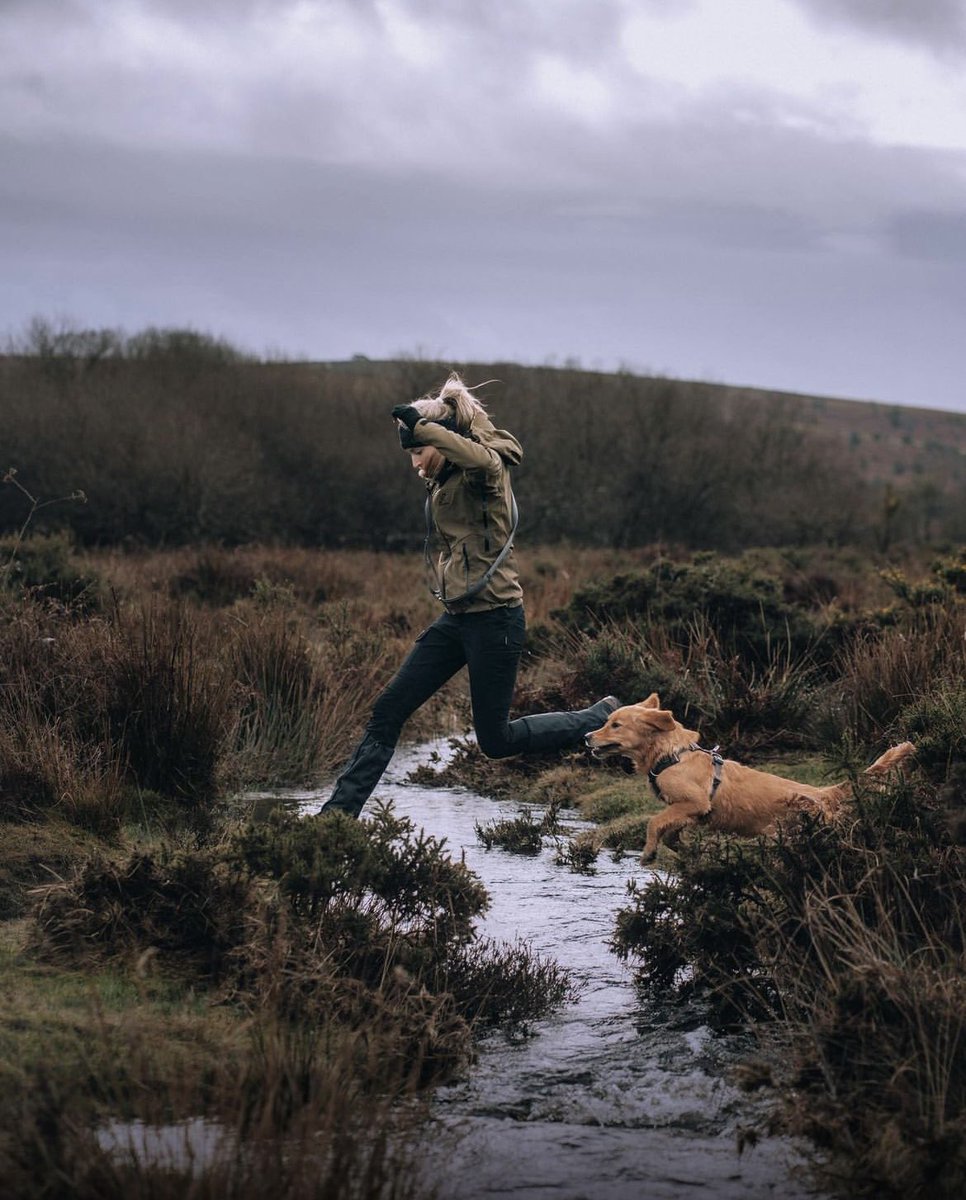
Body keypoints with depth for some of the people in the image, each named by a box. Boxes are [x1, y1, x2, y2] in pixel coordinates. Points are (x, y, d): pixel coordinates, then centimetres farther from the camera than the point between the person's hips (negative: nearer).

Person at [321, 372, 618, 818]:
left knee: (496, 740, 1)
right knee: (388, 710, 2)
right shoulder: (444, 482, 12)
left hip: (493, 618, -9)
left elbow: (483, 460, -40)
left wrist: (420, 427, -40)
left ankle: (602, 720, 17)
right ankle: (339, 810, 4)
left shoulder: (483, 471, -14)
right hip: (456, 618, 9)